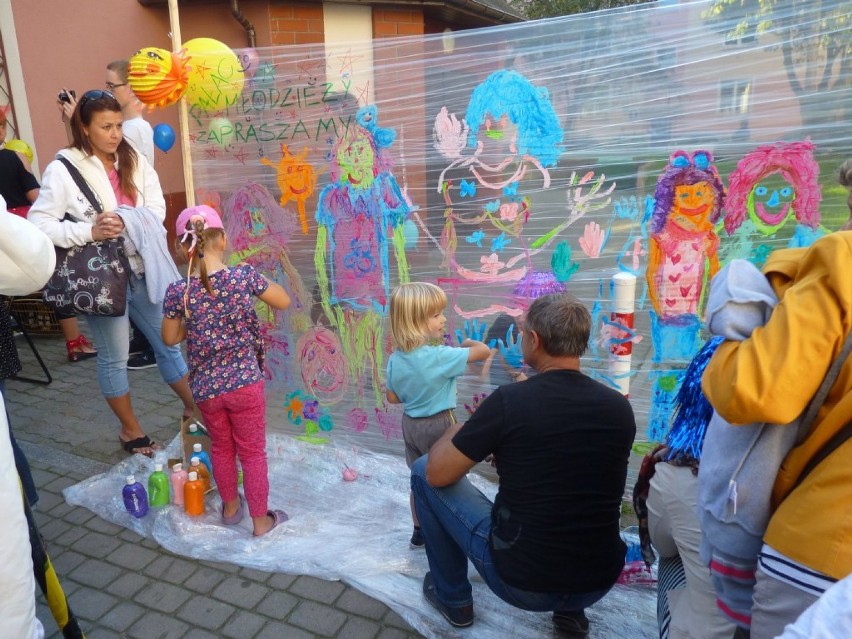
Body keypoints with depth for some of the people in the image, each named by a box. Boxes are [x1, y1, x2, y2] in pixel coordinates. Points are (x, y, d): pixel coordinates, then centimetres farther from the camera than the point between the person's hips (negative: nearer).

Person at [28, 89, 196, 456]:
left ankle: (195, 409, 31)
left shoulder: (133, 161, 6)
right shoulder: (63, 170, -9)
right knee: (114, 358, 9)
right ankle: (130, 430, 27)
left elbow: (156, 209, 0)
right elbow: (39, 225, -12)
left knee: (169, 343, 14)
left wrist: (126, 222, -18)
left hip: (143, 270, 4)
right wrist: (91, 231, -23)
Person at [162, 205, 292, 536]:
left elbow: (170, 338, 3)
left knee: (221, 447, 24)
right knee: (252, 451, 13)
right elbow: (284, 301, -1)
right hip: (245, 382, -2)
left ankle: (230, 507, 44)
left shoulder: (177, 291, -12)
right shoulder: (244, 276, -16)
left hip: (206, 387, 2)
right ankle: (260, 519, 26)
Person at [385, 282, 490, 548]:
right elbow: (484, 351, -21)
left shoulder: (395, 359, -6)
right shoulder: (440, 356, -26)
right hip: (439, 425, -6)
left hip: (410, 423, 6)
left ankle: (419, 532, 35)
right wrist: (468, 342, 0)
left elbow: (393, 398, 3)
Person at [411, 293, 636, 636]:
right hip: (600, 583, 5)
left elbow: (438, 474, -9)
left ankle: (453, 597, 22)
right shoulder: (620, 407, -5)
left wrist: (455, 432, 12)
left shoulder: (509, 400, -19)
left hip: (522, 583, -4)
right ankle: (571, 609, 28)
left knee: (422, 471, 8)